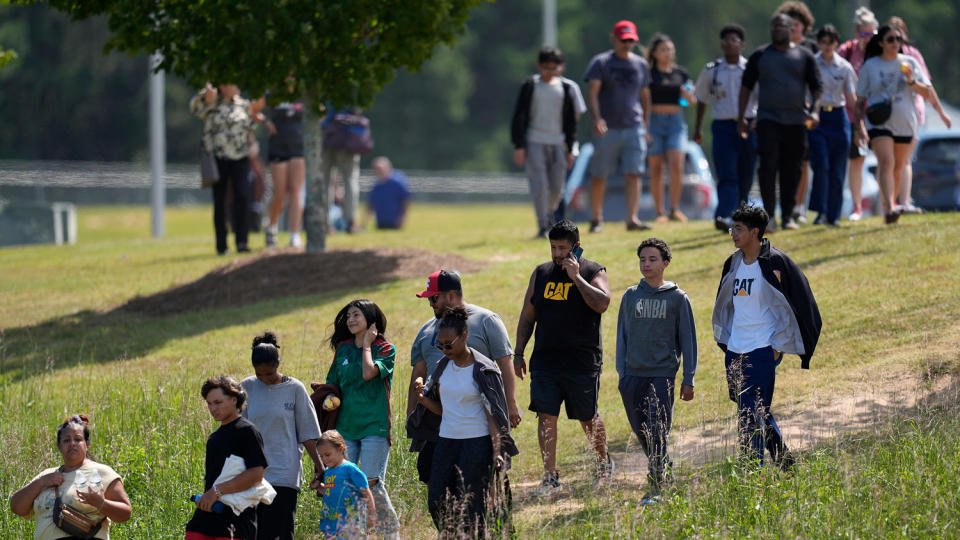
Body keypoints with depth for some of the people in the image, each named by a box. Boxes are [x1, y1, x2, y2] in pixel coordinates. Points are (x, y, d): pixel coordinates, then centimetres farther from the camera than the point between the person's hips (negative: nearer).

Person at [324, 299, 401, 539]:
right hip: (346, 426, 5)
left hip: (374, 426, -5)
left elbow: (368, 373, -19)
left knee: (372, 482, -12)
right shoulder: (343, 349, 14)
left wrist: (367, 346, -6)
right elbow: (333, 384, 22)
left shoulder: (385, 349, -2)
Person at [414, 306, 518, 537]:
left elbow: (493, 414, -10)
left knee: (471, 505, -6)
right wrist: (423, 399, -4)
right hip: (447, 440, 6)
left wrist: (497, 452, -17)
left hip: (477, 442, -6)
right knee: (437, 501, 1)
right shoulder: (443, 366, 8)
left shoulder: (483, 370, -10)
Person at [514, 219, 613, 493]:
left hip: (583, 362, -3)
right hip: (545, 360, 3)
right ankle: (550, 476, -2)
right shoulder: (541, 273, 10)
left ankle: (604, 461, 33)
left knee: (588, 418, 9)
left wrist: (576, 276, -19)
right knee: (546, 416, -6)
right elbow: (527, 317, 14)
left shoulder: (593, 272, -2)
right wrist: (518, 353, 10)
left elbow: (602, 303, -21)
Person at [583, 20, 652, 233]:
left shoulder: (641, 65, 13)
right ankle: (597, 219, 16)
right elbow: (592, 92, -9)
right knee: (599, 176, 4)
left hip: (634, 129, 2)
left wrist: (646, 126, 15)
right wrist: (597, 118, -24)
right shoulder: (601, 63, 0)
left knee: (633, 174, -8)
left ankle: (632, 218, -13)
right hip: (607, 129, -2)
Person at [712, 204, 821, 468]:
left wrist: (779, 346, -10)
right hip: (735, 351, 7)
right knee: (758, 413, 14)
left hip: (763, 351, -7)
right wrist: (725, 341, 18)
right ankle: (783, 459, 28)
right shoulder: (733, 264, 12)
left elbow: (793, 305, -8)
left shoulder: (775, 264, -10)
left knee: (751, 414, -13)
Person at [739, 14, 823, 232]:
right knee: (768, 166, -14)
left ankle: (788, 216, 15)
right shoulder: (759, 56, 6)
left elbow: (816, 86, 7)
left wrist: (815, 111, -10)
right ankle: (769, 215, -13)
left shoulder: (804, 56, 6)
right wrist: (741, 117, 4)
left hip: (796, 121, 1)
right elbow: (746, 86, 10)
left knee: (792, 170, 5)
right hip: (768, 119, -1)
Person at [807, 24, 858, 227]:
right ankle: (820, 211, -11)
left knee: (837, 169, 2)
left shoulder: (845, 67, 6)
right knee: (821, 165, -14)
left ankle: (833, 215, 10)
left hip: (838, 118, 2)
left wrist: (859, 125, 3)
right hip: (816, 117, -2)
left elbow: (852, 98, 8)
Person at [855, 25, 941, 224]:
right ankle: (889, 208, -31)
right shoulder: (870, 66, 2)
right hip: (879, 124, -3)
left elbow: (929, 94, 2)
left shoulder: (910, 63, 5)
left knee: (898, 169, 11)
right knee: (886, 162, -20)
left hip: (905, 124, 3)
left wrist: (911, 81, -15)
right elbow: (860, 99, 8)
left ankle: (889, 206, 27)